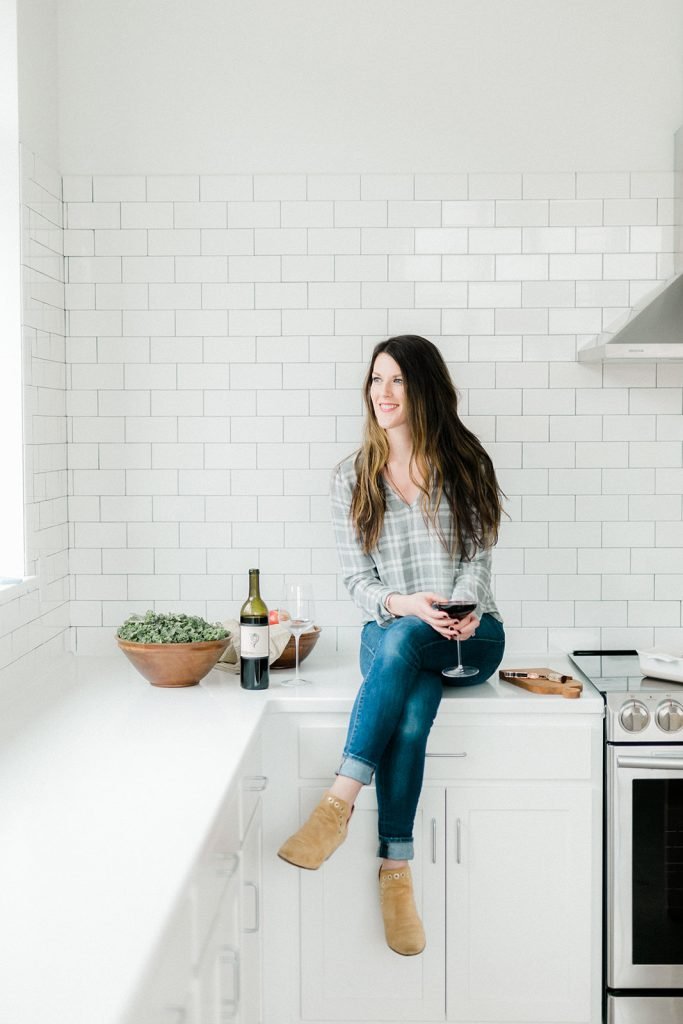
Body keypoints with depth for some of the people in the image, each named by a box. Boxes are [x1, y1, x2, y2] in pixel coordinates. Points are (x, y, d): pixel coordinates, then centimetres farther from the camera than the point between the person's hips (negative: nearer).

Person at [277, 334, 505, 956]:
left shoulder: (464, 463, 5)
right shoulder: (352, 478, 8)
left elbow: (477, 556, 1)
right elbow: (358, 581, 3)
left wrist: (461, 609, -21)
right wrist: (406, 603, -19)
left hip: (471, 635, -1)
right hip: (392, 631, 1)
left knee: (401, 643, -37)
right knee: (410, 711, -34)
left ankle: (338, 804, -37)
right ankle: (396, 874, -30)